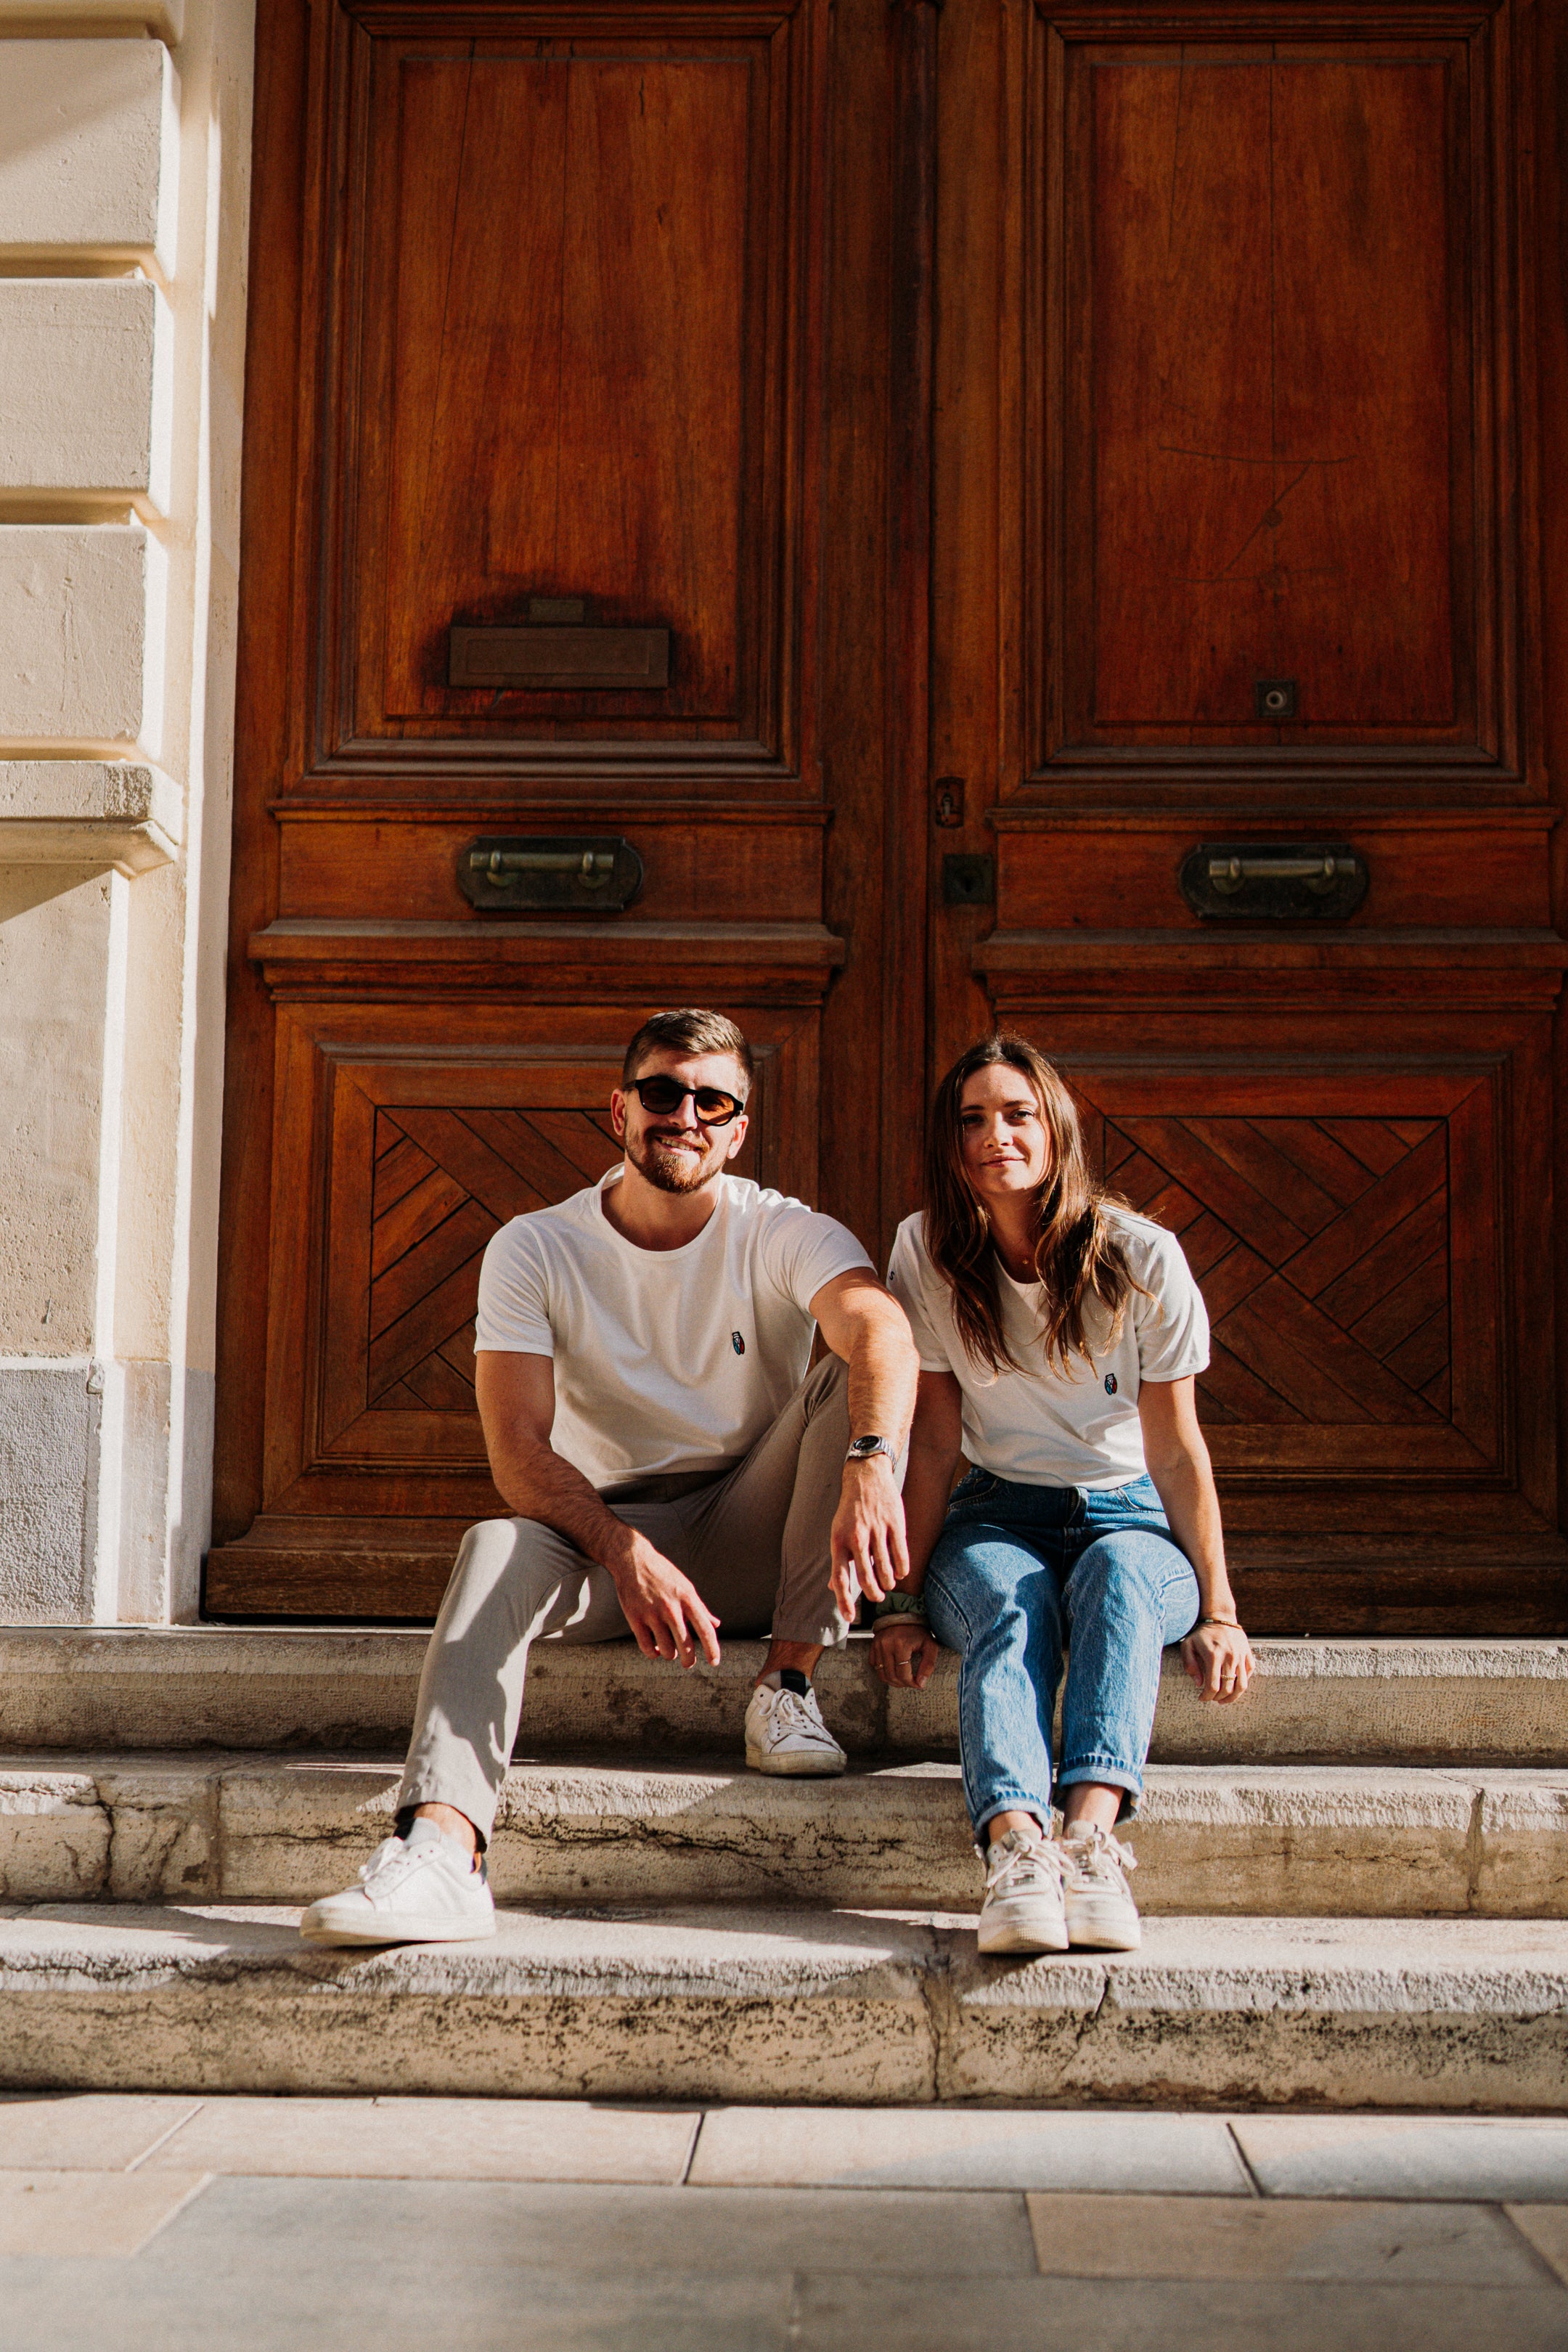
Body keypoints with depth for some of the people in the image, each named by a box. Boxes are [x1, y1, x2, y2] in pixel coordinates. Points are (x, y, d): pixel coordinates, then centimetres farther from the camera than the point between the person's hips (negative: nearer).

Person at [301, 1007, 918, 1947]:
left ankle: (790, 1686, -20)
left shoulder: (782, 1234, -7)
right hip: (603, 1529, 0)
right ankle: (442, 1846, -49)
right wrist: (627, 1554, -35)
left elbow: (885, 1334, -30)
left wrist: (873, 1465, -53)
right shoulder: (535, 1250, -4)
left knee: (848, 1385, -23)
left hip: (752, 1541, 0)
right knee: (497, 1547, -31)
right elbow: (518, 1449, -16)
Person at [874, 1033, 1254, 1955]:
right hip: (999, 1516, 1)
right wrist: (904, 1603, -10)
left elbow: (1178, 1450, -6)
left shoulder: (1142, 1258, -9)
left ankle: (1090, 1835, -54)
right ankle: (1016, 1848, -56)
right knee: (1012, 1604, -34)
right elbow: (935, 1450, -3)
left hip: (1129, 1513, 0)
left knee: (1119, 1575, -35)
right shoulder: (928, 1254, -4)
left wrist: (1218, 1609, -12)